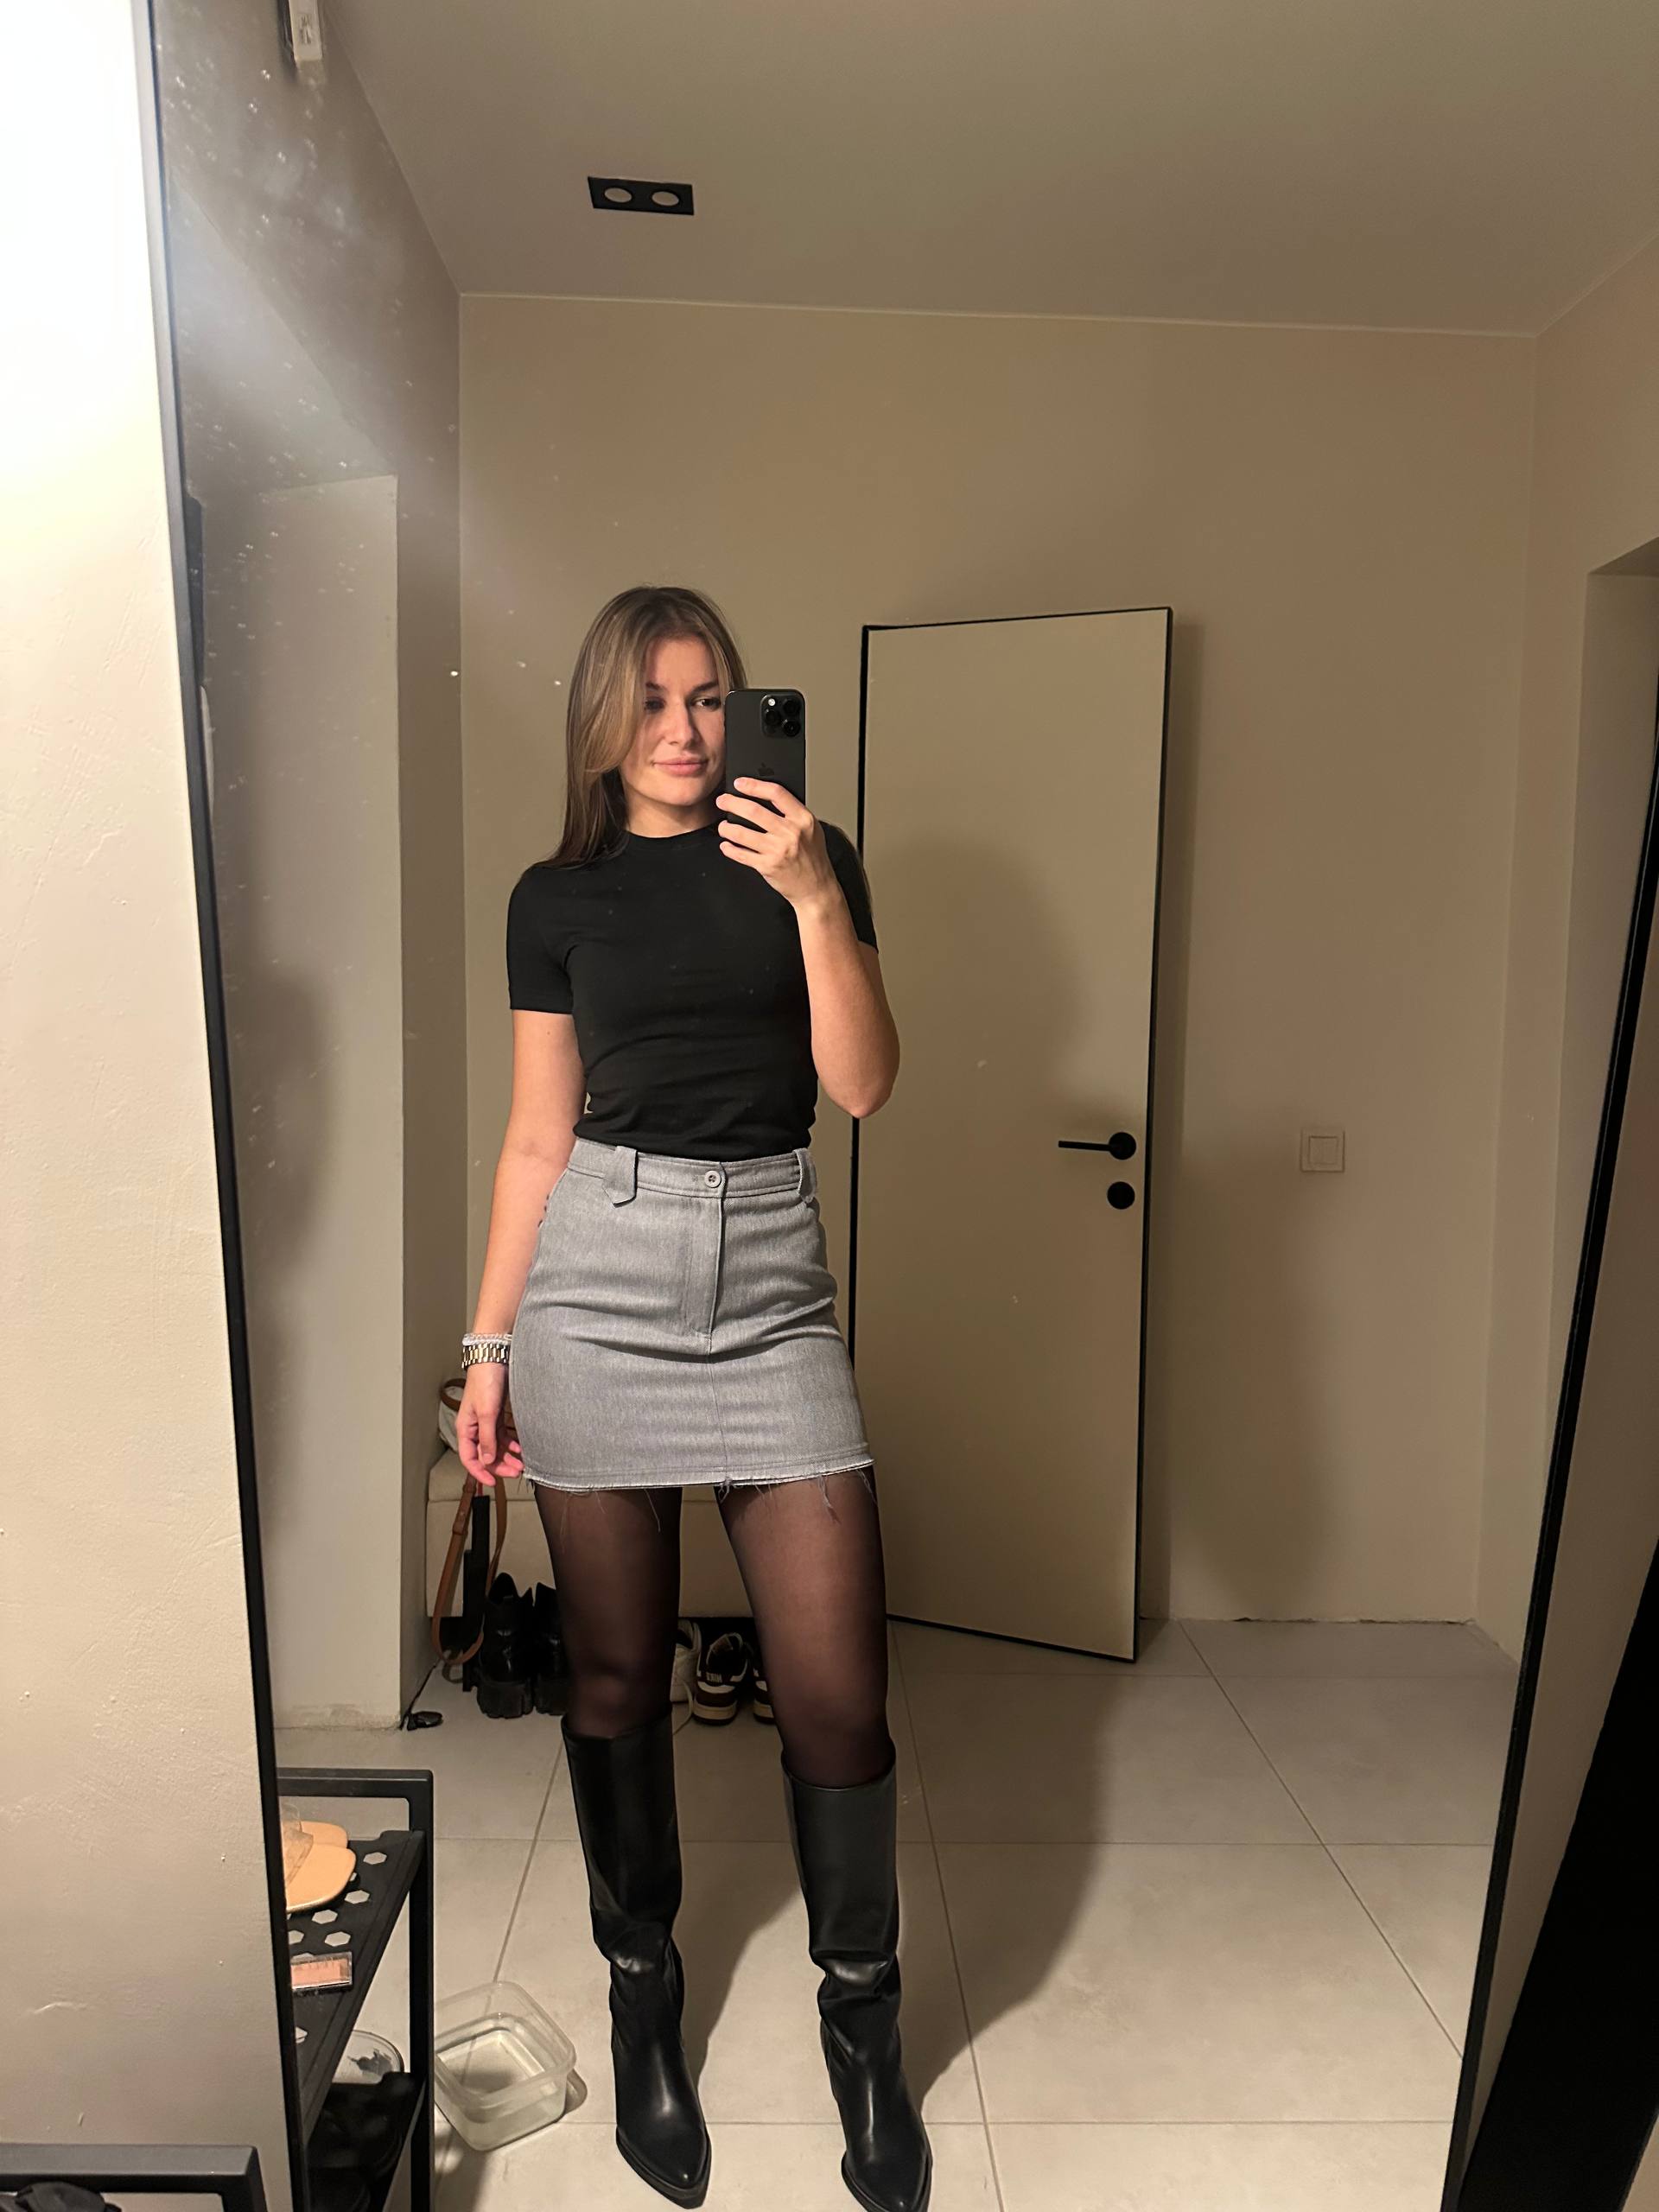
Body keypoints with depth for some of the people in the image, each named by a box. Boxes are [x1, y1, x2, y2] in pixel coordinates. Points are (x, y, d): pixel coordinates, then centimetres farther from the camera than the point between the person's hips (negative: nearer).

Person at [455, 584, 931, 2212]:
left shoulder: (803, 857, 6)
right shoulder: (556, 897, 7)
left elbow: (861, 1083, -3)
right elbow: (537, 1135, 8)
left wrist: (813, 898, -15)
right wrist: (488, 1344, 6)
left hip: (769, 1280, 0)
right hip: (596, 1279, 1)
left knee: (836, 1690, -1)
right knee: (615, 1673, 10)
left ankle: (860, 2016, 24)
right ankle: (642, 1992, 32)